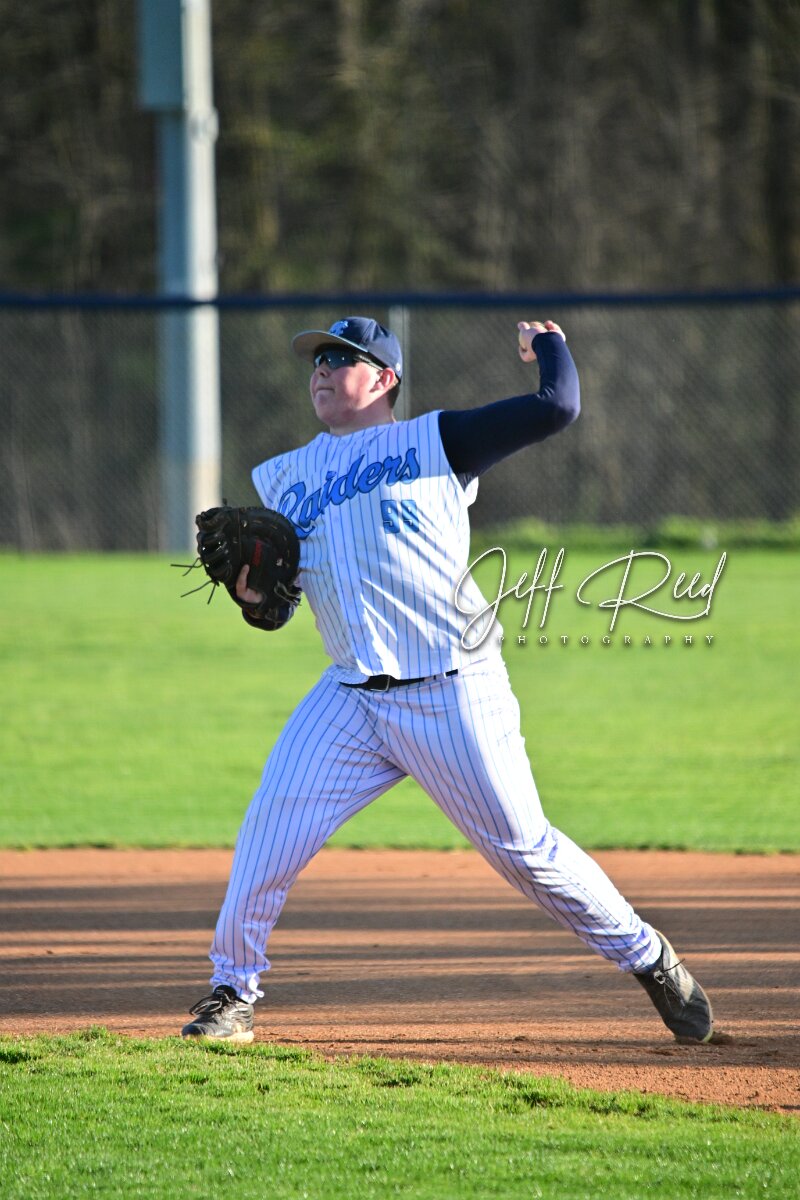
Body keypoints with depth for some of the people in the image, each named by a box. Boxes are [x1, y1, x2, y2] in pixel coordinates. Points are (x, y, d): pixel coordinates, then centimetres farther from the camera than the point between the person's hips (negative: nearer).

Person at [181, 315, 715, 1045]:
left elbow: (559, 408, -2)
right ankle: (234, 993, 6)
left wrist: (548, 344, 16)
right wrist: (253, 594, -7)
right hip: (350, 701, 4)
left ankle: (648, 958, 16)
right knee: (271, 832, -9)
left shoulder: (437, 442, 4)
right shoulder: (283, 480, 16)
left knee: (524, 848, -2)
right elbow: (273, 613, 15)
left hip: (453, 694, -3)